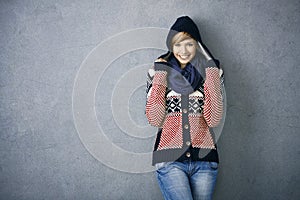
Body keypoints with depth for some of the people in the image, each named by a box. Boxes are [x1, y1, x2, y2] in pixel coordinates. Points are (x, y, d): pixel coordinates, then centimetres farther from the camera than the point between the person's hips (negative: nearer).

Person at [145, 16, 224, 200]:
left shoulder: (210, 71, 8)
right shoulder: (159, 72, 7)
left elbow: (214, 120, -4)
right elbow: (155, 120, -4)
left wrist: (211, 70, -5)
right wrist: (160, 74, -4)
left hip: (205, 159, 2)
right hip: (170, 159, -1)